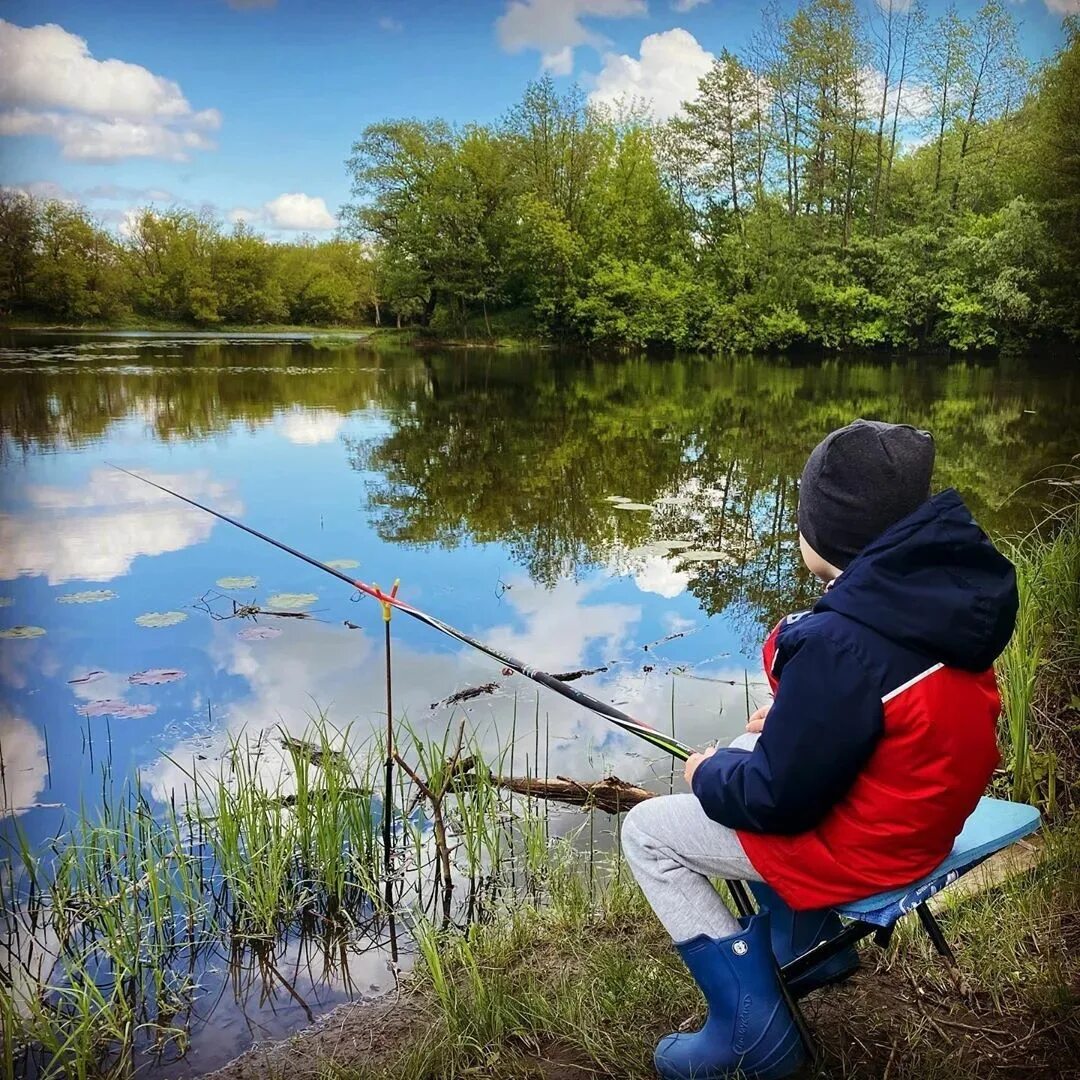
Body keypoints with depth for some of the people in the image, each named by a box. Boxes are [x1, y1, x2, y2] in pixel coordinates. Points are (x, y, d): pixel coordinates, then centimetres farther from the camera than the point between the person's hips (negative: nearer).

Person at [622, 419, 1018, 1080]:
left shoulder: (841, 643, -34)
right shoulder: (943, 589, -8)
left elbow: (776, 797, -23)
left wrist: (708, 773, -5)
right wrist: (793, 722, 9)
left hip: (861, 845, -8)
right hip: (921, 807, 9)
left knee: (647, 832, 4)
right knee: (742, 756, 27)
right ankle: (808, 941, 31)